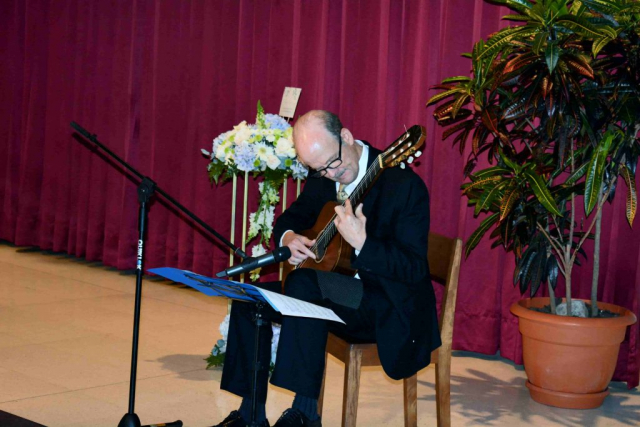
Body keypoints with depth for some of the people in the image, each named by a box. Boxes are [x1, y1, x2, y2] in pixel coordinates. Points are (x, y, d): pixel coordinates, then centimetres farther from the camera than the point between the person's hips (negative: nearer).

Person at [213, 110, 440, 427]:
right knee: (249, 299, -3)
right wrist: (287, 237, -7)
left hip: (390, 312, -8)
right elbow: (291, 217, 18)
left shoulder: (403, 184, -20)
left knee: (303, 282, -31)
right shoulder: (322, 176, 1)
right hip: (338, 291, 8)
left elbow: (415, 269, -23)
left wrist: (362, 243, -37)